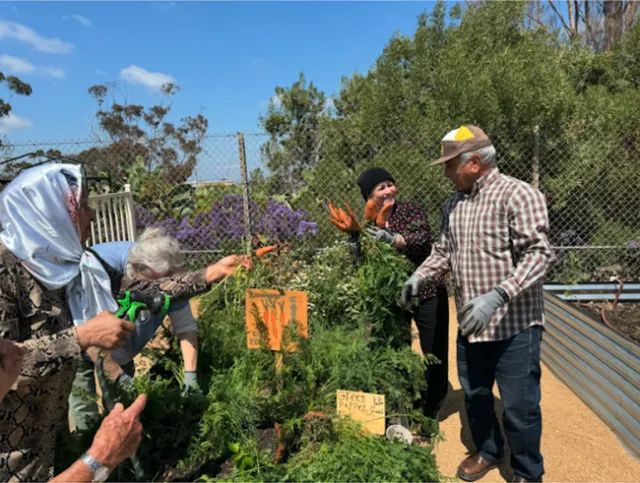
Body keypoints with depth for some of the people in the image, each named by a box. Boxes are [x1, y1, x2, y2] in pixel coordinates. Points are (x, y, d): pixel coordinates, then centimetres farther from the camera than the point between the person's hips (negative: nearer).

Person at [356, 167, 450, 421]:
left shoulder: (411, 210, -7)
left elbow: (422, 239, -24)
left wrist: (392, 239, -40)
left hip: (427, 291, -3)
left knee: (434, 352, 7)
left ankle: (432, 407, 28)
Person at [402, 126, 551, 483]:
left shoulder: (518, 194, -14)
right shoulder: (453, 204, 8)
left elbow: (537, 253, -22)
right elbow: (444, 251, 17)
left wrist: (496, 295, -33)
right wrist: (420, 276, -1)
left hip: (514, 326, -6)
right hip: (470, 324, 7)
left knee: (519, 406, 6)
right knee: (475, 395, 20)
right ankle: (487, 451, 45)